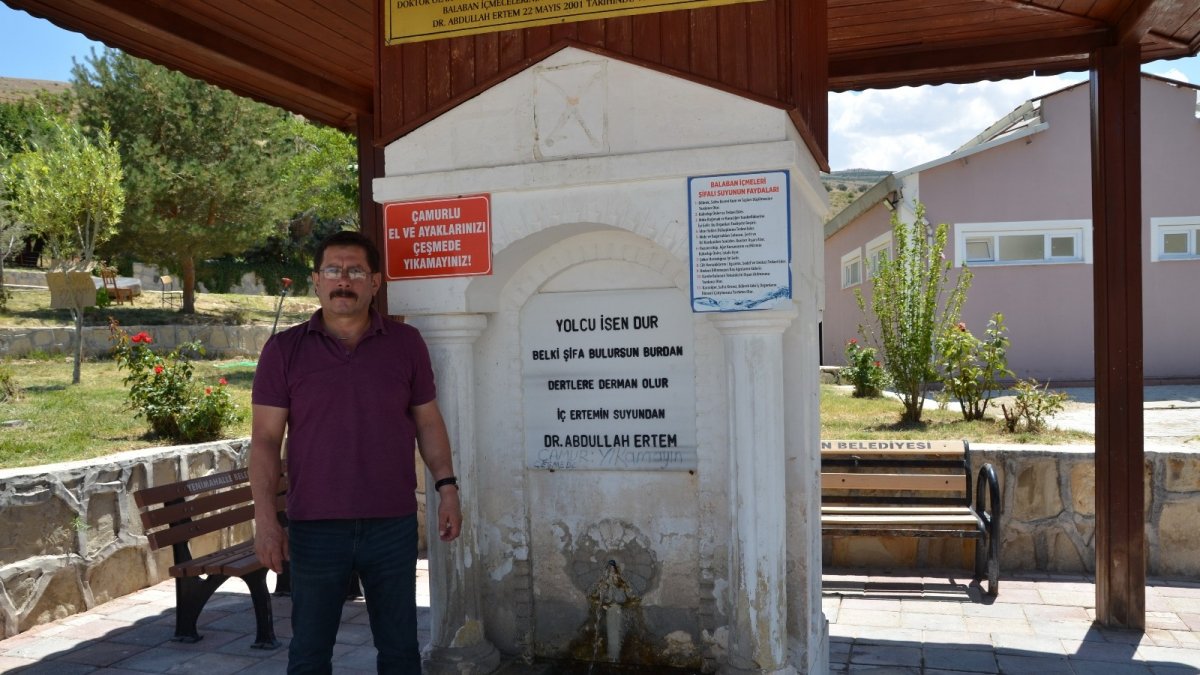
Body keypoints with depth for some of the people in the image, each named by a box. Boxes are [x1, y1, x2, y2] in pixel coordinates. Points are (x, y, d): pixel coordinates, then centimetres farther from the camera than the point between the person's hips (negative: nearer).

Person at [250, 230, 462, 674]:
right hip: (314, 527, -1)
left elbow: (427, 421, 9)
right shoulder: (284, 350, 0)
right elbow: (266, 438, -2)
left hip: (393, 525, 1)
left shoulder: (406, 343, 4)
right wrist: (265, 517, -9)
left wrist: (447, 487, 0)